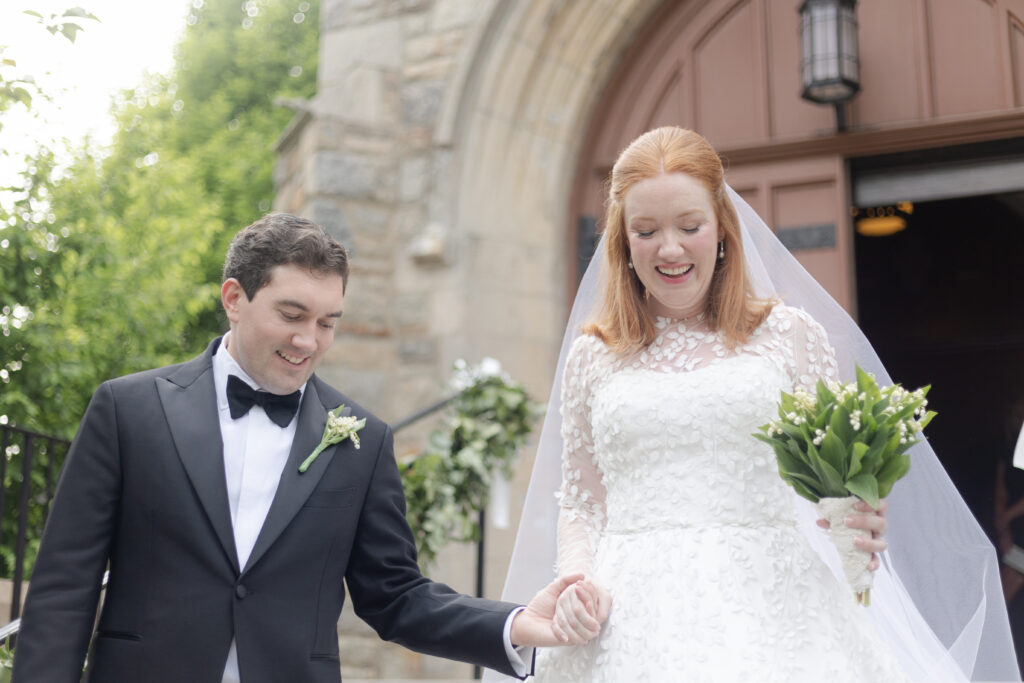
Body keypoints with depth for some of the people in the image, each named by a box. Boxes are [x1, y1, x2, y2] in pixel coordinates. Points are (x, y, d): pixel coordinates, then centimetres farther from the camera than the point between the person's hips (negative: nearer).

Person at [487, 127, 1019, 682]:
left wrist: (864, 521, -12)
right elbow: (579, 501, 14)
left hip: (772, 608, 0)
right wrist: (577, 575, -4)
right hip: (636, 618, 1)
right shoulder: (592, 355, 11)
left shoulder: (791, 334, 7)